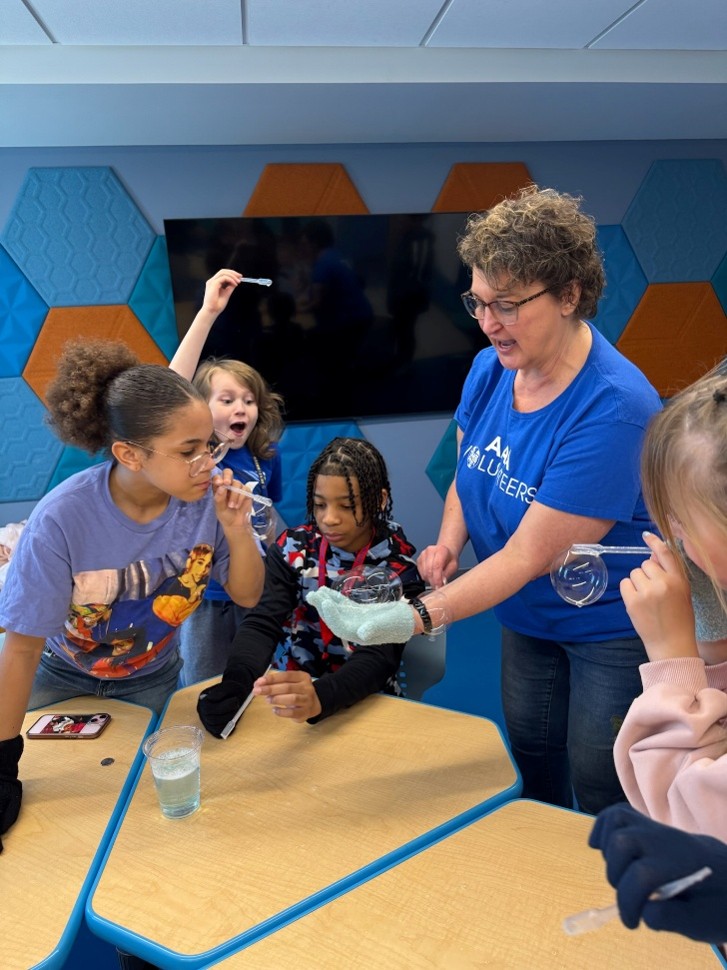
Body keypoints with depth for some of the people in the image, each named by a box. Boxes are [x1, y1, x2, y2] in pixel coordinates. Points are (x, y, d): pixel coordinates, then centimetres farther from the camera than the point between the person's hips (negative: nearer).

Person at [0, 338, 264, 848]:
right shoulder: (62, 519, -35)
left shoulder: (211, 494, -28)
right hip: (61, 676, -1)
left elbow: (247, 596, -15)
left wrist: (237, 532, -35)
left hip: (151, 678, 2)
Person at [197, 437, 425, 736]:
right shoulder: (292, 548, -5)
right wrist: (232, 687, -35)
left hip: (366, 703, -2)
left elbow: (379, 656, -22)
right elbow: (261, 624, -15)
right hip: (289, 695, 2)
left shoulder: (399, 568, -11)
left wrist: (320, 697, -41)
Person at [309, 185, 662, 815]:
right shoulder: (490, 368, -9)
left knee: (598, 794, 12)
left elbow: (527, 556, -30)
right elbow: (467, 475, 7)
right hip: (528, 618, 6)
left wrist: (413, 618, -37)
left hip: (612, 628, -6)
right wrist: (449, 542, -13)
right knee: (532, 764, 22)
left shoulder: (613, 408, -31)